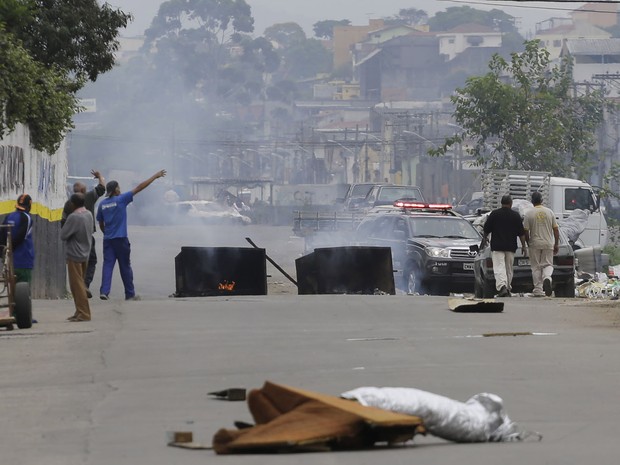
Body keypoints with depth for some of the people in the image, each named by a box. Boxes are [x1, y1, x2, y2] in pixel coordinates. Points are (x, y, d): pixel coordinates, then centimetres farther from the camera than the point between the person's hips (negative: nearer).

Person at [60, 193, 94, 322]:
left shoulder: (74, 217, -21)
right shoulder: (89, 215, 4)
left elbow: (63, 235, -16)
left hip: (75, 255, -8)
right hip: (85, 254, 8)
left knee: (77, 285, -4)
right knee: (80, 284, 16)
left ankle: (83, 313, -5)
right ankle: (80, 312, 20)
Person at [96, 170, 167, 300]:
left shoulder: (102, 204, 6)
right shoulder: (121, 199, -7)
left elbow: (101, 224, 13)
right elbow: (139, 188, -5)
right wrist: (155, 176, 0)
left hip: (108, 239, 3)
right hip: (120, 239, -3)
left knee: (108, 265, 0)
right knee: (125, 267, 6)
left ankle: (104, 291, -15)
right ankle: (130, 294, 13)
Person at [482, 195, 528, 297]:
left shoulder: (494, 214, -2)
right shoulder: (516, 215, 2)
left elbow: (487, 228, 5)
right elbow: (521, 233, 3)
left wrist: (485, 238, 24)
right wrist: (523, 246, 10)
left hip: (497, 246, -2)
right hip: (511, 246, 2)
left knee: (499, 268, -10)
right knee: (509, 269, 14)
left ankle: (502, 287, -29)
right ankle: (508, 289, 20)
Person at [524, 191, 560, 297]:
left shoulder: (529, 213, -5)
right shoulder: (549, 212, 3)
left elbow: (526, 231, -5)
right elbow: (555, 229, 4)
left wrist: (528, 243, 9)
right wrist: (556, 244, 11)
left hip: (534, 244, -1)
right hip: (548, 244, 1)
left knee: (536, 267, 6)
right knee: (548, 264, 9)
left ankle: (538, 290, 5)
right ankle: (547, 277, -22)